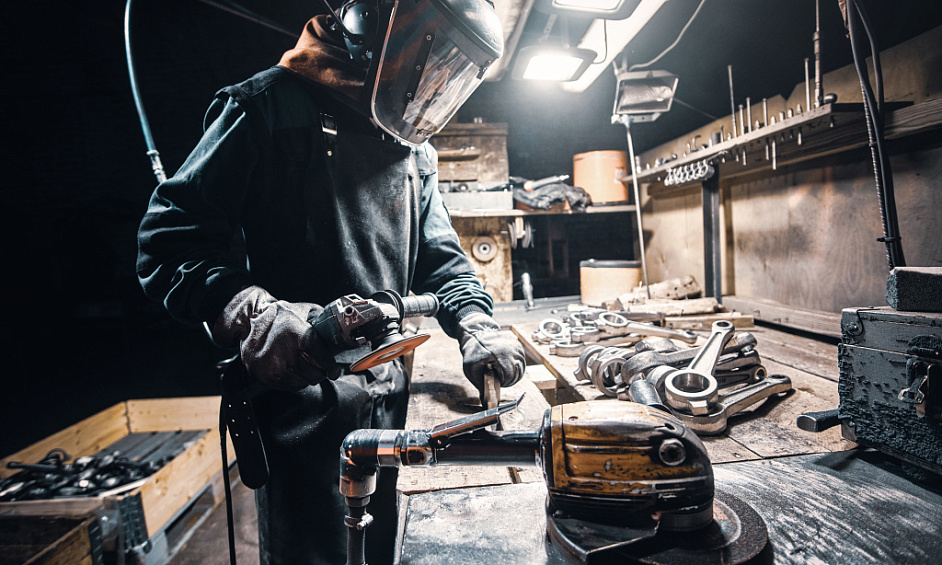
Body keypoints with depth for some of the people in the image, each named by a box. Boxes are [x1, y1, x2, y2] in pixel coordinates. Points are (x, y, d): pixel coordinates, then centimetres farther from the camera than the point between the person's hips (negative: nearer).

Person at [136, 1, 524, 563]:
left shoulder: (414, 150, 13)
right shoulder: (270, 107, -7)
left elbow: (438, 257, 15)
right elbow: (169, 239, -13)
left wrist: (477, 324, -3)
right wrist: (251, 315, -30)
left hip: (389, 392, 7)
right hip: (300, 391, -6)